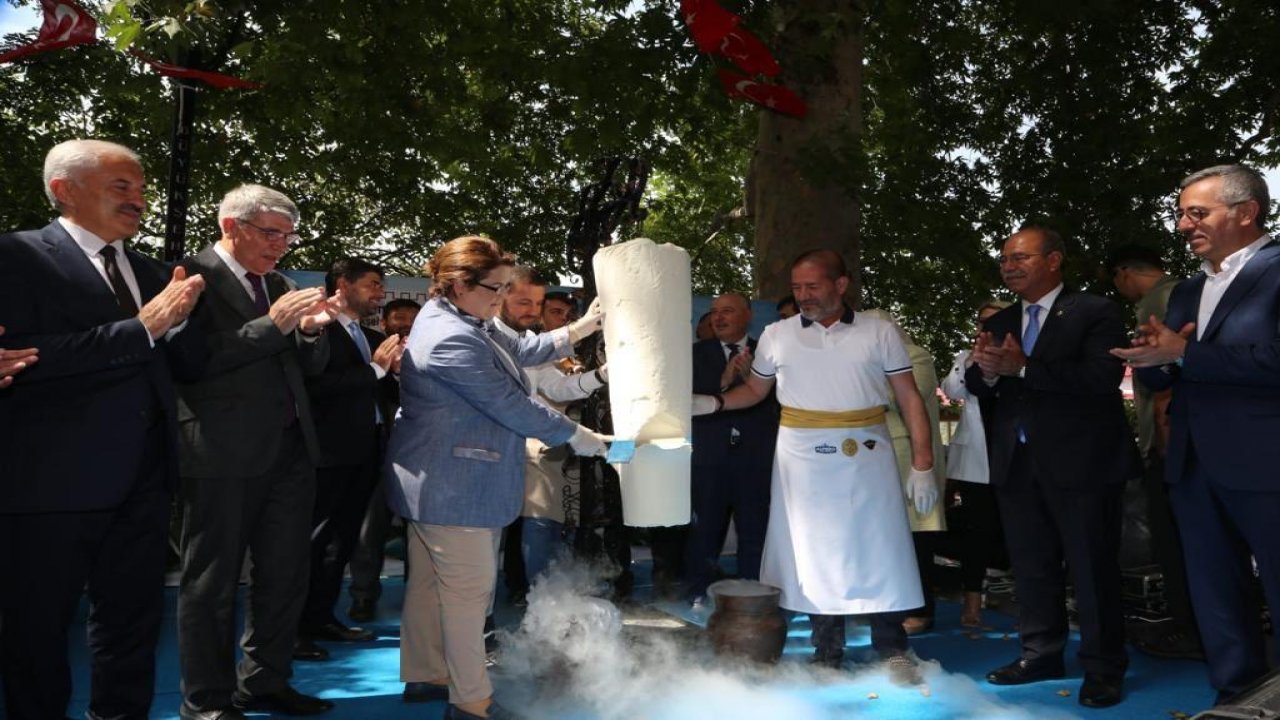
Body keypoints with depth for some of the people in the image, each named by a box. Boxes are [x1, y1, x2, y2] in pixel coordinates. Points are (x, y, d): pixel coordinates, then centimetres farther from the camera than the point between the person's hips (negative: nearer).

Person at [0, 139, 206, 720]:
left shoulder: (150, 271, 12)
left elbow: (187, 363, 10)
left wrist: (180, 314, -10)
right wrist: (141, 327, -20)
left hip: (142, 481, 6)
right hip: (54, 480, -6)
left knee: (133, 620, 16)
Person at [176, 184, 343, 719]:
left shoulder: (280, 284, 14)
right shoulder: (194, 276, -8)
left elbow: (311, 366, 16)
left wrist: (311, 329, -5)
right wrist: (272, 324, -21)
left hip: (289, 450, 7)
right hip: (223, 454, -7)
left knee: (286, 576, 14)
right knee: (212, 582, 7)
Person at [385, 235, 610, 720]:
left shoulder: (463, 322, 8)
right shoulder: (452, 340, -25)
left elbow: (518, 352, 14)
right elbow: (510, 405, -23)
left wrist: (579, 330, 8)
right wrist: (576, 437, -12)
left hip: (441, 480, 11)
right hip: (454, 484, -11)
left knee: (430, 581, 18)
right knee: (469, 588, -2)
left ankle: (423, 675, 31)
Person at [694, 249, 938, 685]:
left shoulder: (879, 332, 0)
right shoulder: (776, 336, 4)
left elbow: (910, 399, 1)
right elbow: (755, 390, 14)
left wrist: (922, 466, -5)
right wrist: (713, 403, -4)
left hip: (866, 457, -1)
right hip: (803, 460, 1)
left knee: (880, 551, 3)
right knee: (815, 555, 8)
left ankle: (893, 652, 18)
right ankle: (827, 654, 20)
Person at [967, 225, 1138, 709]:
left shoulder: (1095, 312, -7)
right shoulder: (999, 323, 12)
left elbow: (1104, 375, -21)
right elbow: (975, 386, 8)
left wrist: (1023, 367, -23)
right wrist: (986, 370, -16)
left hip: (1080, 462, -6)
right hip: (1016, 464, 6)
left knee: (1092, 567, 4)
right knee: (1030, 564, 15)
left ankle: (1103, 669, 17)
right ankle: (1041, 653, 29)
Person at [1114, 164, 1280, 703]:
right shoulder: (1186, 292, 17)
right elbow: (1155, 375, 15)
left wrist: (1184, 354, -17)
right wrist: (1154, 358, -8)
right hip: (1194, 467, 8)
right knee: (1215, 599, 15)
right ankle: (1237, 697, 29)